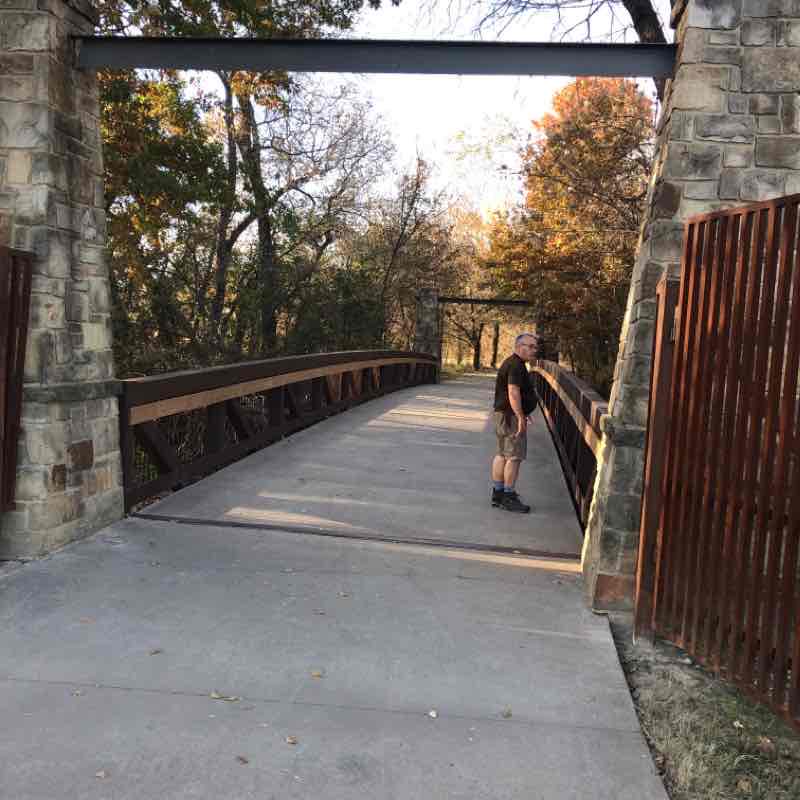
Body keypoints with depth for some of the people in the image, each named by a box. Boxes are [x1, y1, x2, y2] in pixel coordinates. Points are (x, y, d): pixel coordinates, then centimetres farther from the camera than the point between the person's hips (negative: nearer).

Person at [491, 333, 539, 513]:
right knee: (514, 456, -6)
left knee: (502, 454, 14)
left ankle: (497, 493, 20)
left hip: (503, 414, 11)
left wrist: (523, 415, 29)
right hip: (511, 416, -11)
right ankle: (508, 497, -1)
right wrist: (521, 417, -29)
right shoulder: (516, 365, -17)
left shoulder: (512, 363, 17)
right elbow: (513, 392, -27)